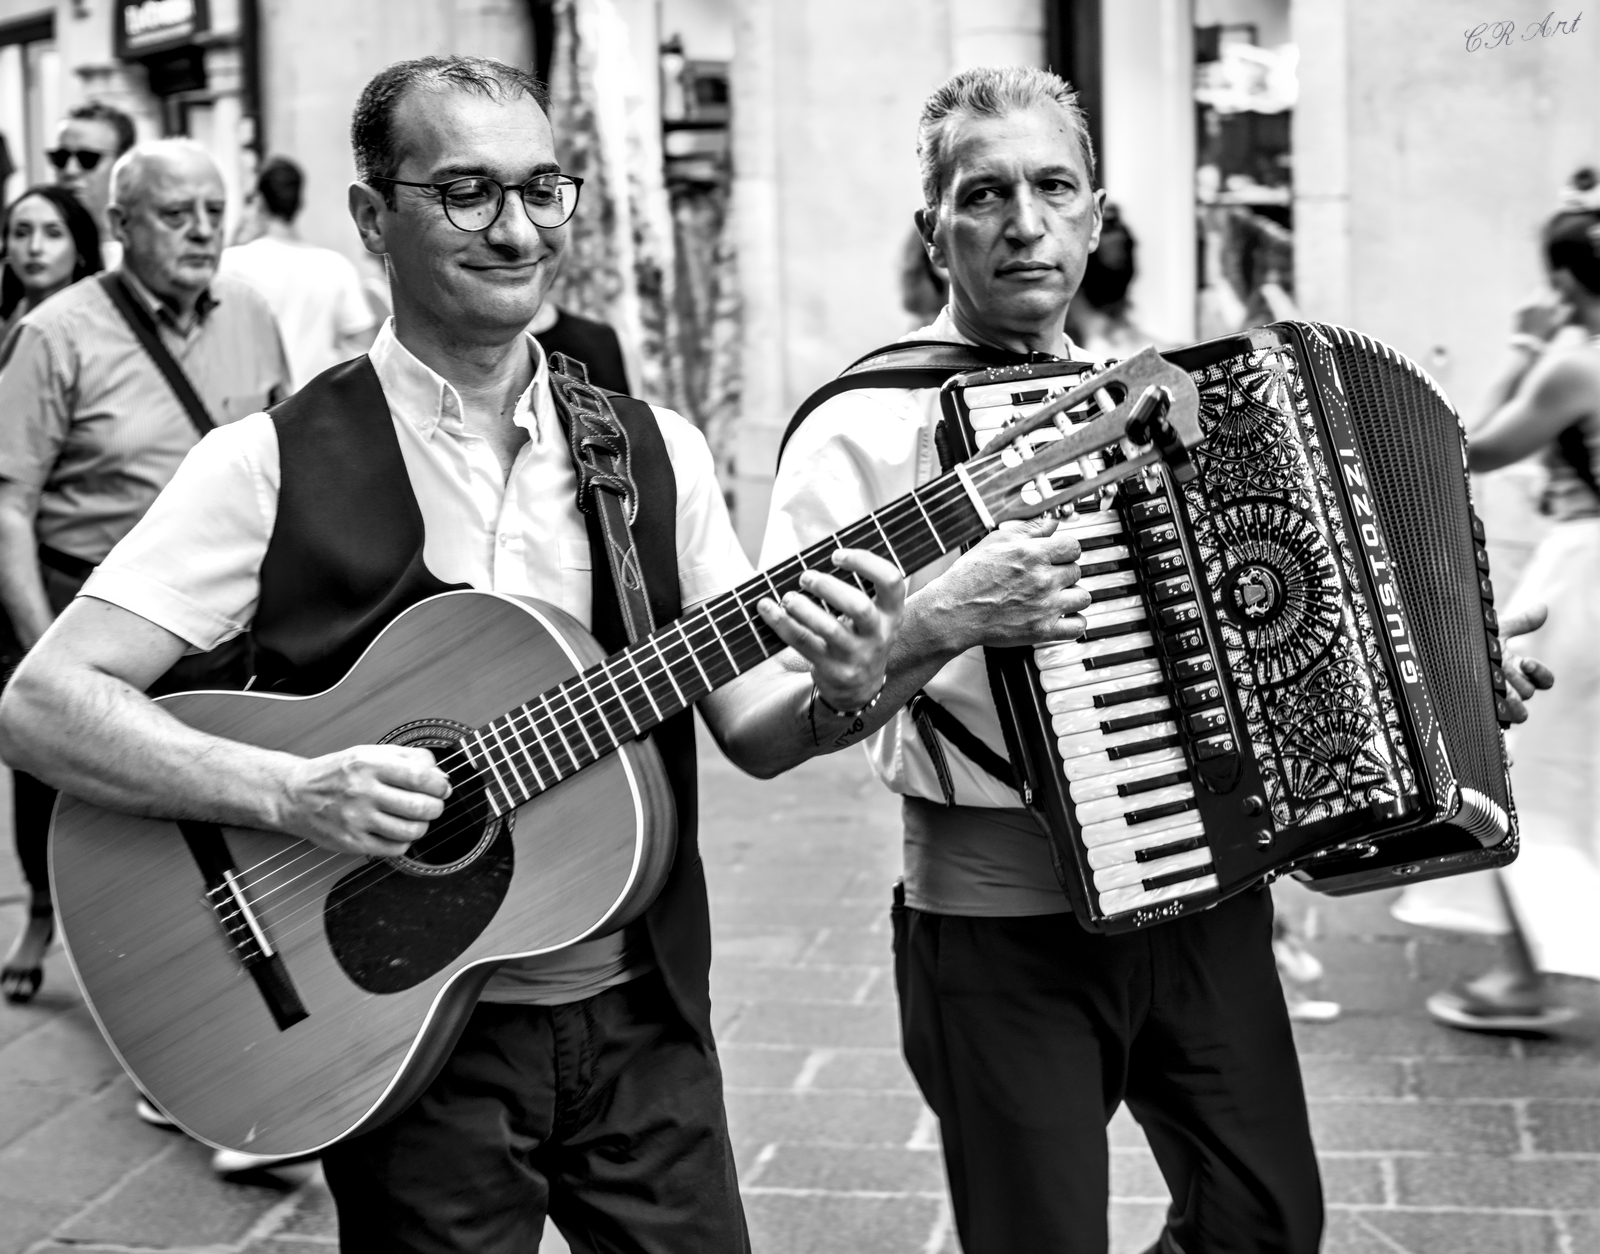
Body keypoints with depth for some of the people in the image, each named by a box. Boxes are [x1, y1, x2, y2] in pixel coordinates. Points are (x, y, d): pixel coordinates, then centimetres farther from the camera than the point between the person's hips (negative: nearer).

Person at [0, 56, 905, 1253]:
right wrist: (288, 792, -26)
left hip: (639, 1018, 4)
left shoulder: (656, 451, 2)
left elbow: (754, 727, 3)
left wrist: (841, 695, -18)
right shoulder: (276, 461, -9)